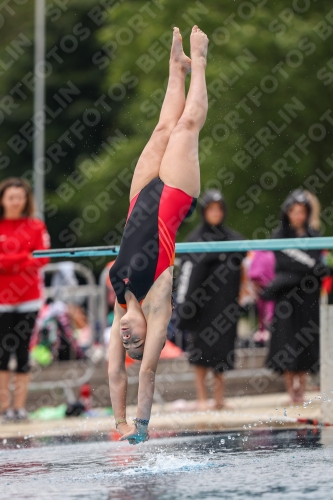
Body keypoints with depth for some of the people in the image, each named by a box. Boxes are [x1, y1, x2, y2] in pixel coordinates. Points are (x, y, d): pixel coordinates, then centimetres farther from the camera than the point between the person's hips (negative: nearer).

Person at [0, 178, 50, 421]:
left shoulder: (36, 227, 4)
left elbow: (42, 258, -5)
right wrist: (24, 259, -17)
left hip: (29, 298, 1)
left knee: (23, 351, 2)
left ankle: (20, 405, 6)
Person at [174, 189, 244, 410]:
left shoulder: (233, 238, 9)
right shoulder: (195, 239, 0)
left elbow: (241, 270, 14)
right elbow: (187, 272, -4)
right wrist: (184, 301, -11)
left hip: (226, 302, 3)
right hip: (203, 301, -3)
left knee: (222, 349, 2)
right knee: (202, 349, -3)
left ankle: (219, 397, 6)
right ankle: (202, 398, 0)